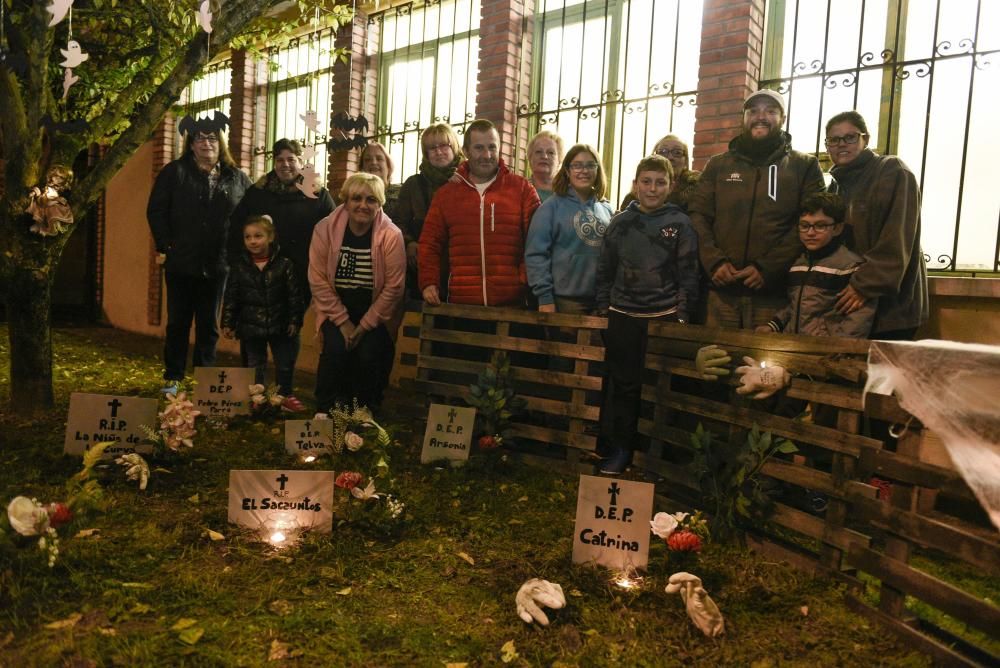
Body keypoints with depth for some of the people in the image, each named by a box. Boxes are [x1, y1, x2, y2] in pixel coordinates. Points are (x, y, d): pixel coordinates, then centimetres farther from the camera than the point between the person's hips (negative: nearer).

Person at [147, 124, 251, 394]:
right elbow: (156, 210, -4)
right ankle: (172, 378, 18)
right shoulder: (175, 172, -1)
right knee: (178, 323, 8)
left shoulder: (237, 178, 7)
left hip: (217, 265, 2)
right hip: (181, 262, -2)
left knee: (209, 325, 11)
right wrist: (165, 246, -10)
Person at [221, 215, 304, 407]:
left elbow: (294, 295, -5)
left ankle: (285, 395, 30)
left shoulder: (284, 263, -8)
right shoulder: (239, 265, -3)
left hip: (280, 326, -1)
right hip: (251, 326, 1)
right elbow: (231, 297, 1)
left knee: (285, 364, 11)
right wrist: (227, 323, -1)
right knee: (255, 366, 13)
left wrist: (295, 320, -8)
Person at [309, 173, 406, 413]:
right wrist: (342, 321, -13)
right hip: (337, 309, 1)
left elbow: (394, 287, -12)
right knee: (335, 348, -22)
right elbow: (318, 279, -8)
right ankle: (327, 410, 1)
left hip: (375, 312, -1)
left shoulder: (391, 235, -13)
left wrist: (365, 325, -13)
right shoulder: (325, 229, -8)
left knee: (368, 355, -21)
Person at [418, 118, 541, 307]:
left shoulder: (522, 189, 5)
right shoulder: (446, 193, 12)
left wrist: (528, 281, -8)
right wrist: (429, 283, 0)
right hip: (460, 303, 2)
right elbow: (430, 244, 12)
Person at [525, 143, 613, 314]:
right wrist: (544, 297, -14)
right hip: (564, 299, -4)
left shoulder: (606, 209, 11)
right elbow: (536, 253, -9)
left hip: (601, 300, 5)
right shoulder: (552, 206, -3)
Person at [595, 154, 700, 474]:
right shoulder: (620, 222, 7)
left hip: (664, 316, -2)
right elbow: (605, 270, 11)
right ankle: (620, 448, 17)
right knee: (623, 384, 6)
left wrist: (683, 315, -3)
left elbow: (688, 274, 1)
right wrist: (603, 308, 7)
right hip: (623, 316, 2)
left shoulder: (681, 223, 1)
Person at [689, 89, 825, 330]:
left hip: (773, 292, -2)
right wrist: (714, 262, -8)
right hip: (721, 290, 2)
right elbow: (698, 215, 8)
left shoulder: (804, 166, 8)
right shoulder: (718, 165, 16)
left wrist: (767, 268, -12)